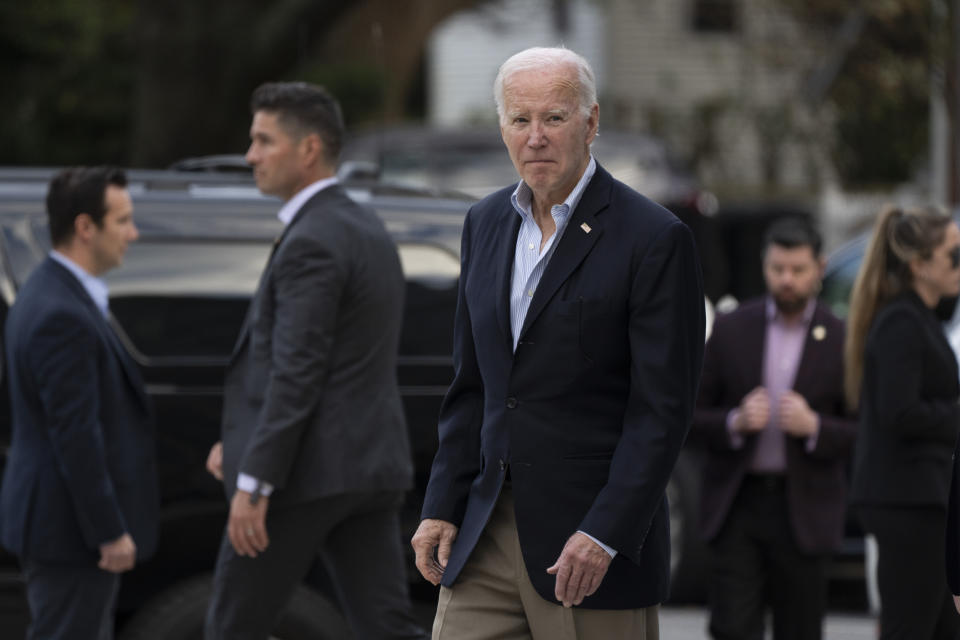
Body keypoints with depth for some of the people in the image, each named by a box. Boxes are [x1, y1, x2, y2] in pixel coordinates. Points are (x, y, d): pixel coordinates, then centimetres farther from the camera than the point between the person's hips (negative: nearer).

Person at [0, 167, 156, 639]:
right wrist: (110, 532, -20)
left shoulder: (46, 295, 11)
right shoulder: (65, 318, -22)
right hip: (72, 528, -10)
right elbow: (75, 436, -24)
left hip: (53, 516, 10)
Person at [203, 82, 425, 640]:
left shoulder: (312, 242, -15)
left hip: (306, 470, -9)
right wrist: (242, 442, 24)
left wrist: (254, 483, -20)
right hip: (369, 468, 9)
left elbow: (296, 374, -20)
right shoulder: (367, 230, 16)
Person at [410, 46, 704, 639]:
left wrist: (604, 534, -19)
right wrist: (443, 507, 8)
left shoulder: (655, 239, -9)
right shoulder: (487, 223, 12)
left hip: (598, 533, -6)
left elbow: (662, 411, -13)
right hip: (487, 537, 6)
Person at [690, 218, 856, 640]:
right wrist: (735, 423, -14)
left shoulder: (841, 340, 1)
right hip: (736, 508, 0)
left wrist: (814, 427, -18)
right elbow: (694, 417, 6)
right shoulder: (731, 330, 5)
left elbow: (864, 432, 1)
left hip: (803, 508, 0)